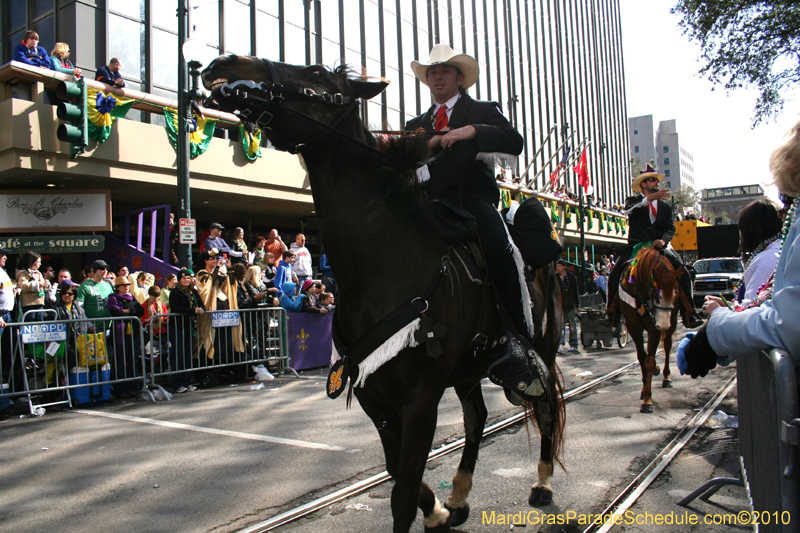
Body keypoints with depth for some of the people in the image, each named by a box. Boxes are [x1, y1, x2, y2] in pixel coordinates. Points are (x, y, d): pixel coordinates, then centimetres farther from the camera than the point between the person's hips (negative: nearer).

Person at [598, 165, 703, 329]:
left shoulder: (666, 207, 18)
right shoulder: (633, 200, 11)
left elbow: (671, 228, 5)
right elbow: (629, 210, -14)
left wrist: (664, 240, -18)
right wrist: (649, 199, -30)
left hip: (660, 247, 2)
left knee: (683, 274, -18)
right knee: (615, 273, -22)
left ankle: (689, 314, -9)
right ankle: (611, 313, -13)